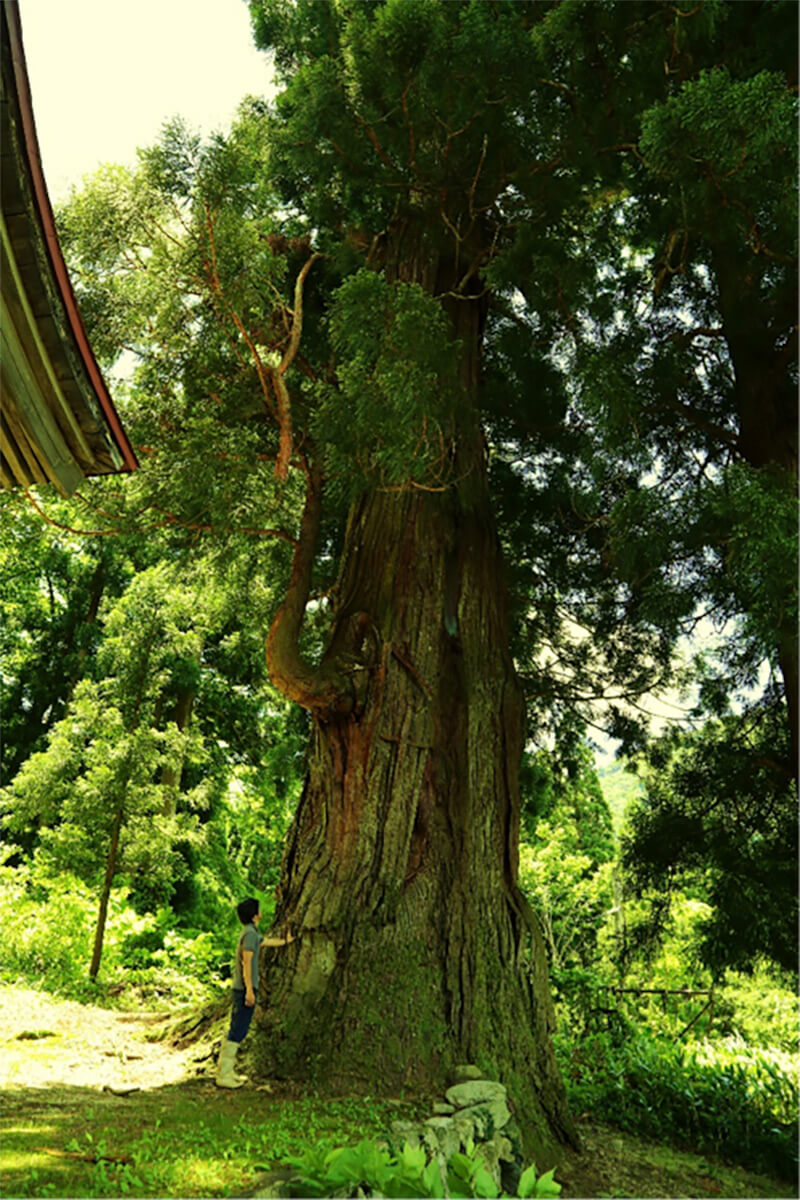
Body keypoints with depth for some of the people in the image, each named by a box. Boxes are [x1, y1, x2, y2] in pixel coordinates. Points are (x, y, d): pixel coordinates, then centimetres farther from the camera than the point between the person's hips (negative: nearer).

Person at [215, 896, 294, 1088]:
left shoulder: (252, 933, 16)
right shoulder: (250, 933, -14)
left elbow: (267, 941, 36)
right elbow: (246, 963, -20)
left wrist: (285, 941, 52)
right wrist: (249, 990, -22)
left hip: (241, 988, 10)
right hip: (245, 988, -10)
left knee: (236, 1030, 13)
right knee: (238, 1031, -6)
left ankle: (226, 1071, 19)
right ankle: (224, 1075, -3)